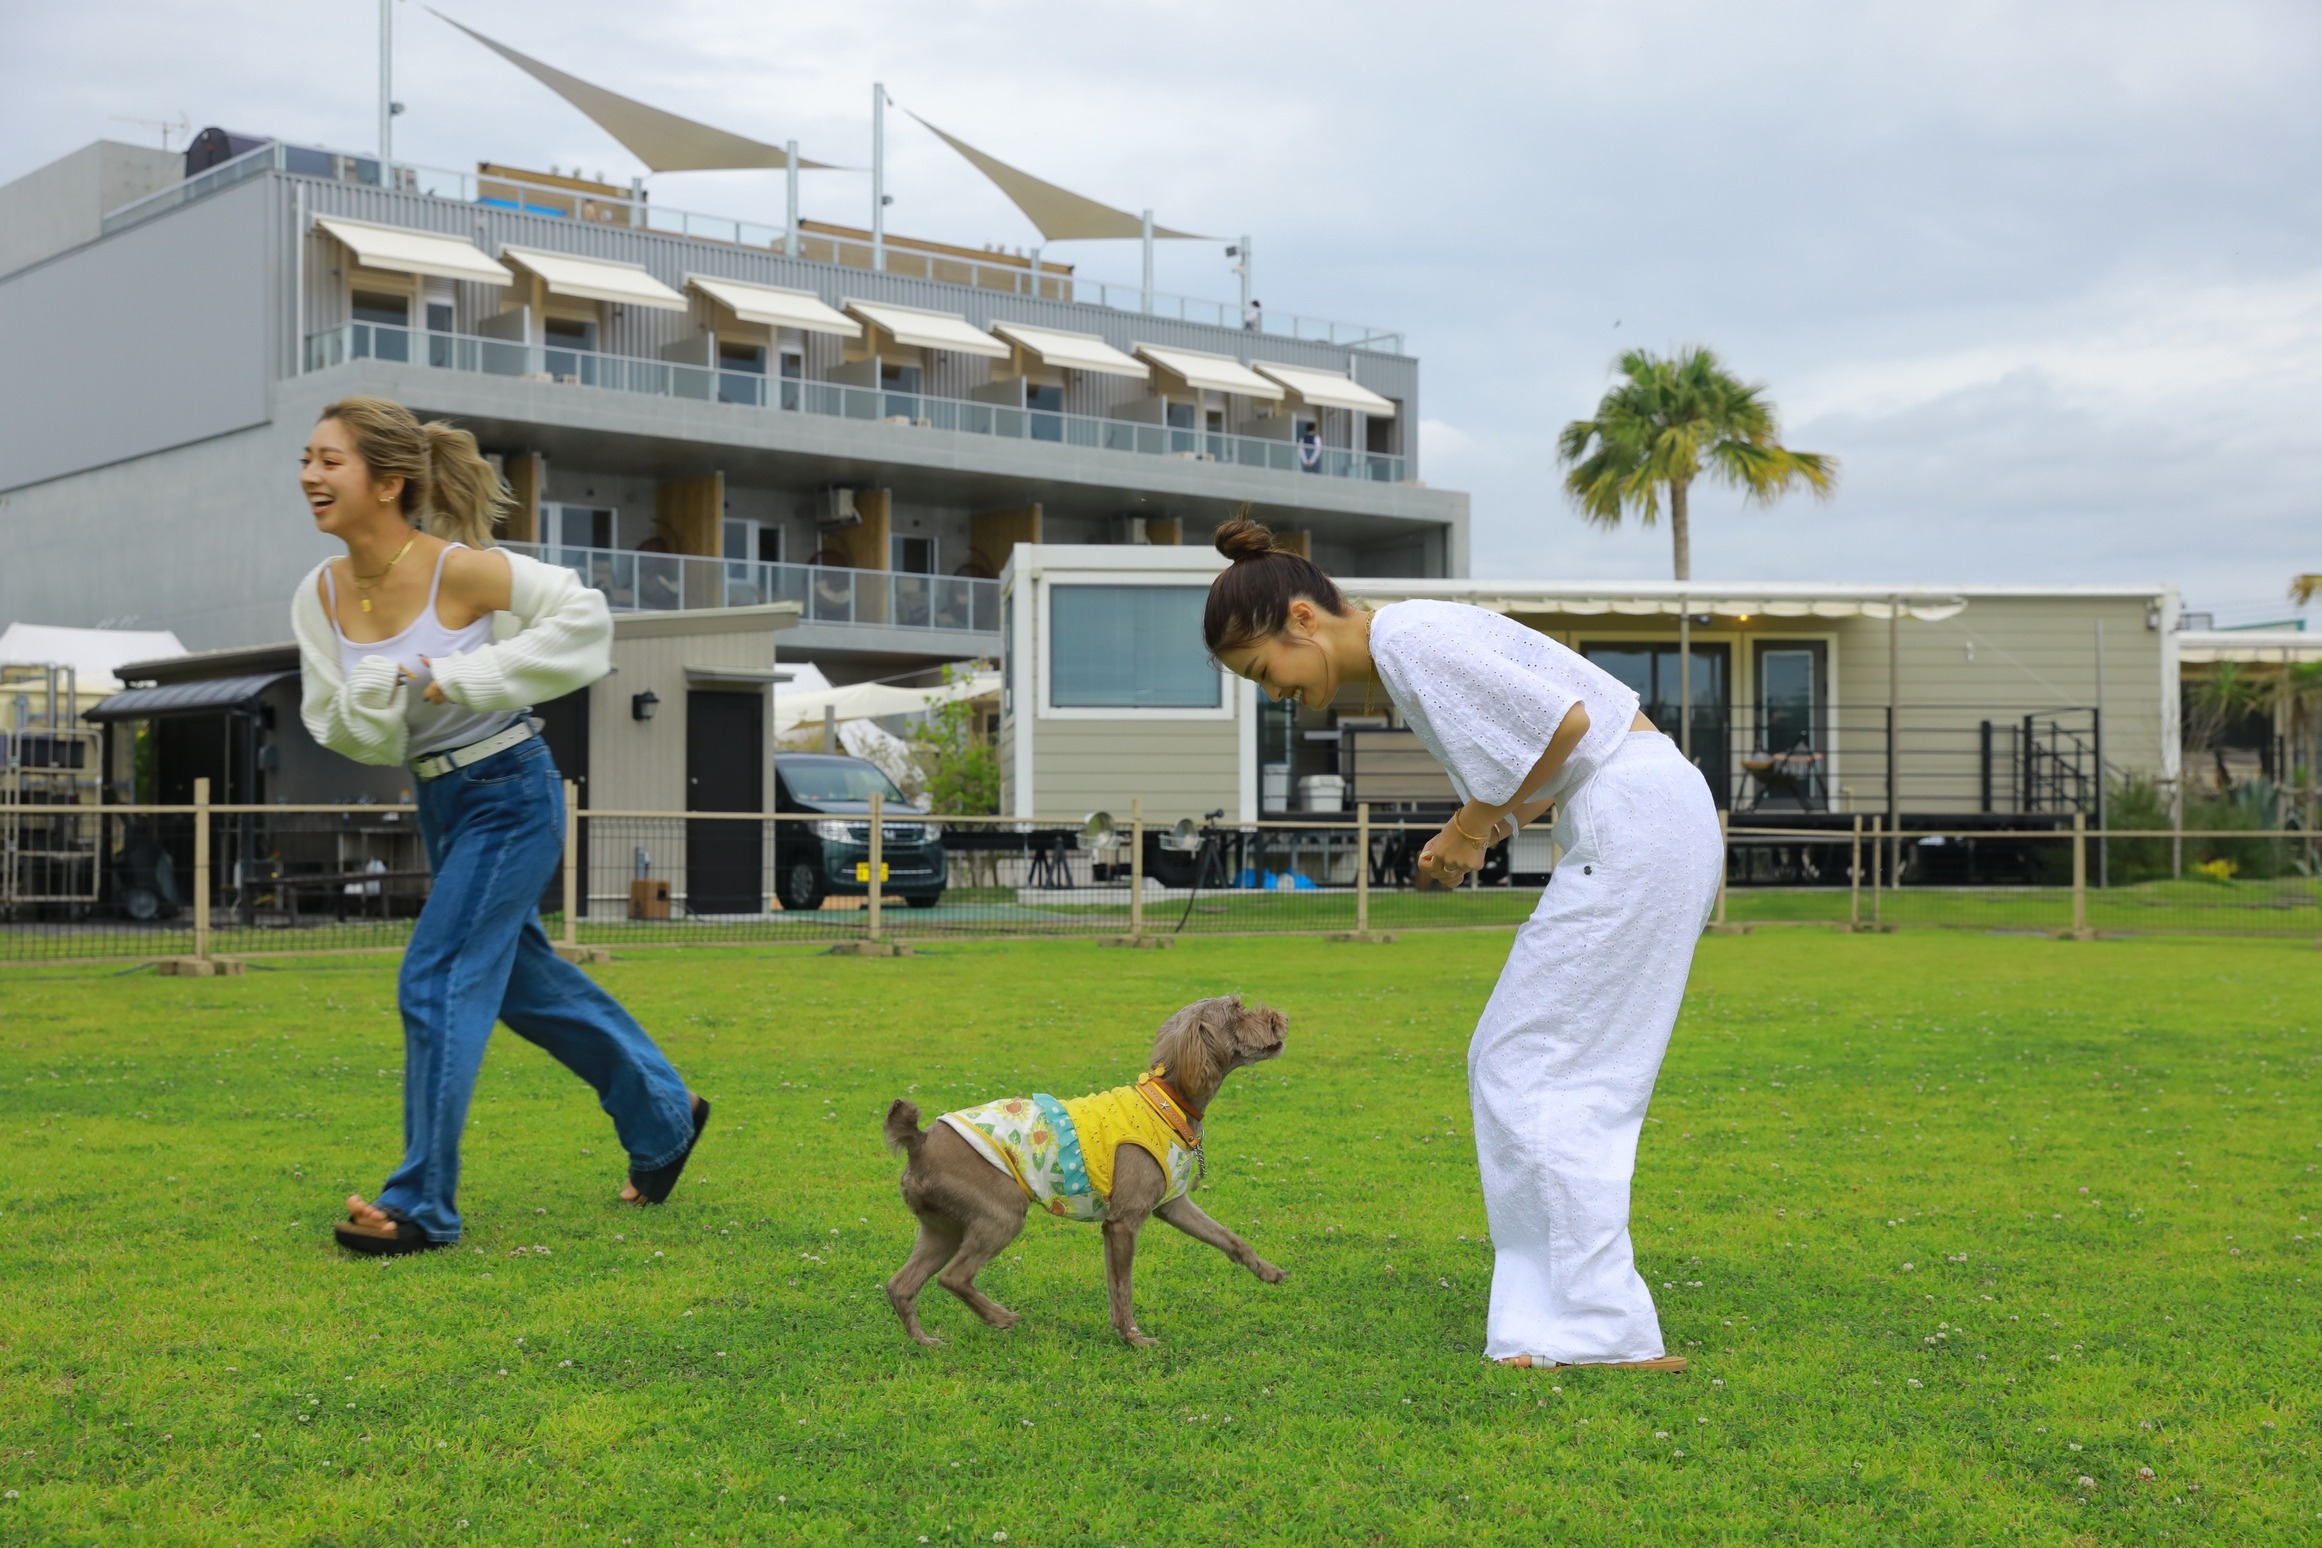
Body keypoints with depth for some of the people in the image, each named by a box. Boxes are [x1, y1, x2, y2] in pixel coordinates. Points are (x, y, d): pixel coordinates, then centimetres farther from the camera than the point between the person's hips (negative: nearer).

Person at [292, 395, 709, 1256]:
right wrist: (375, 691, -24)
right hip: (439, 801, 8)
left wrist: (465, 676, -22)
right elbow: (337, 729, -1)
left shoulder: (458, 569, -20)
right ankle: (664, 1117, 38)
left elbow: (583, 613, -15)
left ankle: (423, 1205, 1)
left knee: (437, 984, -11)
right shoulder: (320, 596, -3)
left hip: (510, 796, -8)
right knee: (523, 980, 19)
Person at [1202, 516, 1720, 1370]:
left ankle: (1608, 1333, -6)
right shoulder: (1410, 652, 17)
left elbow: (1562, 723, -18)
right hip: (1653, 816, 10)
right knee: (1512, 1067, 10)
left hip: (1635, 821, -10)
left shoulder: (1409, 638, -12)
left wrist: (1479, 822, -6)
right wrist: (1475, 835, 6)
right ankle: (1561, 1315, 12)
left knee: (1530, 1072, -7)